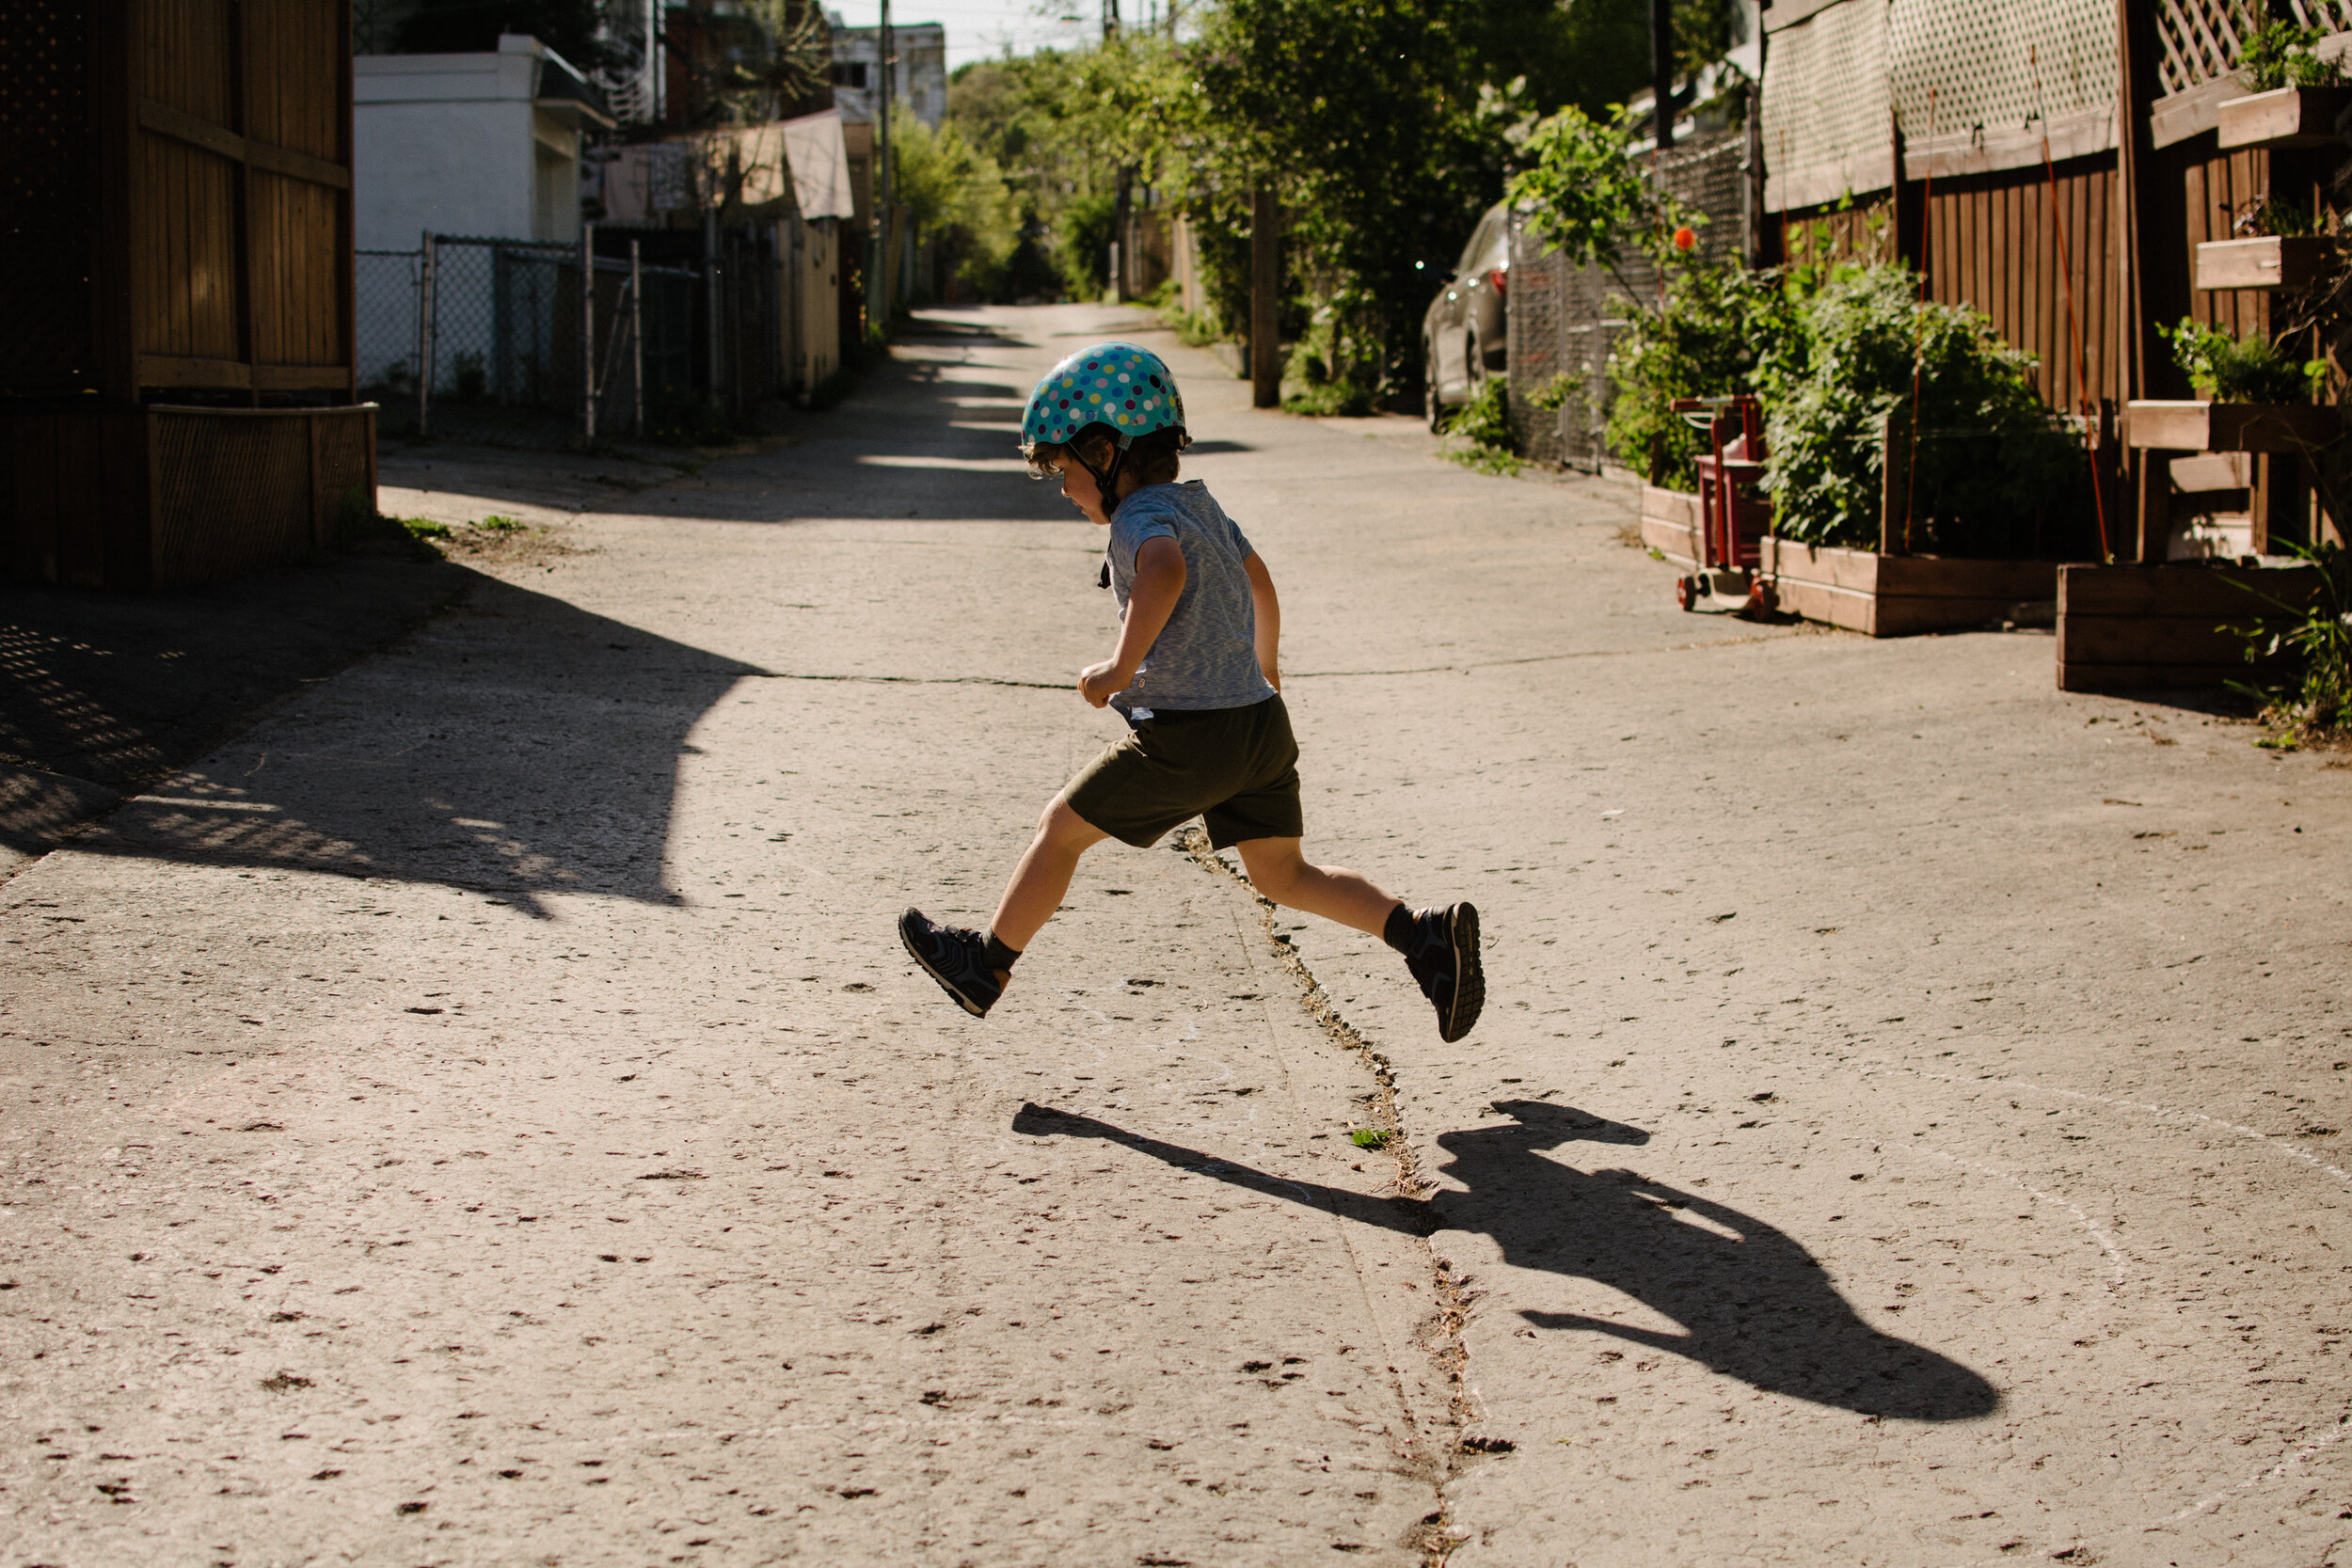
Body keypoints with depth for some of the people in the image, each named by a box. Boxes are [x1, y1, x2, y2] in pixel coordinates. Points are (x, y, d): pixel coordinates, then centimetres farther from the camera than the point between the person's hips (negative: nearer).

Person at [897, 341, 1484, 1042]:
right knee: (1284, 876, 14)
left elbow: (1166, 570, -38)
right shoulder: (1200, 503, 15)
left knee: (1062, 826, 9)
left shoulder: (1140, 517, -13)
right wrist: (1266, 668, 46)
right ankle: (1427, 936, -3)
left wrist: (1122, 668, -32)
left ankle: (988, 963, 22)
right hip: (1263, 722, 8)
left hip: (1189, 734, -8)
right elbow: (1260, 583, 30)